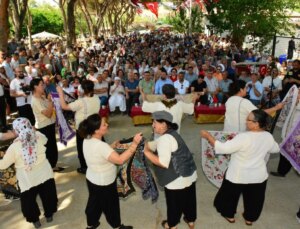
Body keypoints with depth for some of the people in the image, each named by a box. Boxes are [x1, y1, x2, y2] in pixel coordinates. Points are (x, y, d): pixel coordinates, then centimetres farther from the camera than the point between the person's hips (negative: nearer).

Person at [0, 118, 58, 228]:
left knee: (29, 200, 22)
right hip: (44, 174, 3)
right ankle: (49, 215, 43)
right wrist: (34, 131, 18)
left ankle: (35, 220, 39)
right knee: (47, 195, 24)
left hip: (28, 179, -3)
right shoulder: (39, 137, -15)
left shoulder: (14, 147, -23)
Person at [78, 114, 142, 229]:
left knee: (94, 202, 28)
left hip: (92, 179, 8)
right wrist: (134, 143, -38)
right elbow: (120, 160, -38)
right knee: (110, 205, 18)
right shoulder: (100, 146, -36)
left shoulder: (88, 140, -8)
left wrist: (111, 147, 2)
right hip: (104, 183, -7)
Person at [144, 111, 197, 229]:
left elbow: (163, 163, -29)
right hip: (189, 175, 8)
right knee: (189, 199, 25)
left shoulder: (165, 139, -23)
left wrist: (146, 152, -23)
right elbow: (153, 145, 13)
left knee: (174, 203, 17)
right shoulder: (170, 134, 7)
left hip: (177, 180, -8)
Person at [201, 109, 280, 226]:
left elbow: (223, 148, -30)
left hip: (239, 176, -5)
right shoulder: (268, 137, -12)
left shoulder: (244, 137, -31)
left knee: (230, 195, 22)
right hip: (258, 176, 5)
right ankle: (250, 218, 46)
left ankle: (229, 215, 42)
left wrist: (208, 136, -21)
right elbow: (276, 149, 9)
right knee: (254, 198, 27)